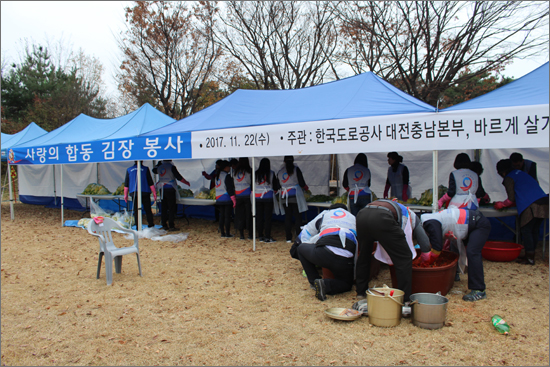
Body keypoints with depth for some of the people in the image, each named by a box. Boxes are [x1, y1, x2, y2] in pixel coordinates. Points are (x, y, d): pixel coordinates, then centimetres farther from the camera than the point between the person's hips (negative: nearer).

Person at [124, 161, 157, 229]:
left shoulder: (129, 170, 9)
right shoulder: (145, 169, 1)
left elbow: (126, 184, 10)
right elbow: (150, 182, -1)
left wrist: (125, 195, 16)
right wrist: (154, 193, 3)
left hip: (134, 193, 2)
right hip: (145, 192, -2)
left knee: (136, 210, 5)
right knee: (148, 210, 6)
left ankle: (138, 227, 5)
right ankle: (151, 225, 7)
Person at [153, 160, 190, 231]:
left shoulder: (160, 167, 6)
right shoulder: (171, 167, -11)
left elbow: (154, 171, 28)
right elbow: (178, 177, -11)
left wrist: (159, 164, 39)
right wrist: (186, 182, 2)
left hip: (162, 190, 6)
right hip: (170, 189, -6)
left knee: (164, 208, 12)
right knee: (172, 208, -2)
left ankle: (164, 225, 16)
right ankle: (171, 226, -3)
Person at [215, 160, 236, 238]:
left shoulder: (217, 175, 11)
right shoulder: (227, 176, -14)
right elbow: (229, 188, -17)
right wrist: (233, 199, -15)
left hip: (219, 198, 8)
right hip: (227, 199, -8)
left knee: (221, 215, 11)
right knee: (227, 216, -2)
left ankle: (222, 233, 16)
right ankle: (227, 233, 2)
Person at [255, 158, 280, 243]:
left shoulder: (256, 173, -1)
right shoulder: (271, 173, -6)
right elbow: (275, 186, 1)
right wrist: (276, 188, 22)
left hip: (257, 197, 3)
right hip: (268, 197, -3)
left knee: (259, 217, 9)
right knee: (268, 217, 1)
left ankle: (260, 236, 16)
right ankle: (267, 237, 3)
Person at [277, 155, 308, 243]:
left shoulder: (279, 172, 8)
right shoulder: (296, 169, -3)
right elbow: (302, 183, -3)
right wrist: (306, 188, 16)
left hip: (284, 197, 3)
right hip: (295, 196, -3)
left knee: (287, 217, 8)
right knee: (297, 217, 1)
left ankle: (288, 238, 9)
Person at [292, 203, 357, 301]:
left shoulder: (325, 214, 30)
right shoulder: (353, 218, 33)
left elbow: (306, 233, 35)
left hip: (325, 252, -1)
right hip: (345, 259, 1)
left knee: (301, 248, 29)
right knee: (347, 284, 27)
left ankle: (314, 281, 17)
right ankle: (325, 285, -4)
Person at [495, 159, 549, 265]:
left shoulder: (508, 178, 3)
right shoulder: (521, 173, 28)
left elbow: (511, 199, -1)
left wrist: (502, 204, 17)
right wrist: (505, 204, 36)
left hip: (531, 206, -8)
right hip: (544, 203, 9)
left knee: (526, 230, 0)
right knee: (534, 230, 14)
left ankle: (530, 258, 2)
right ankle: (531, 254, 22)